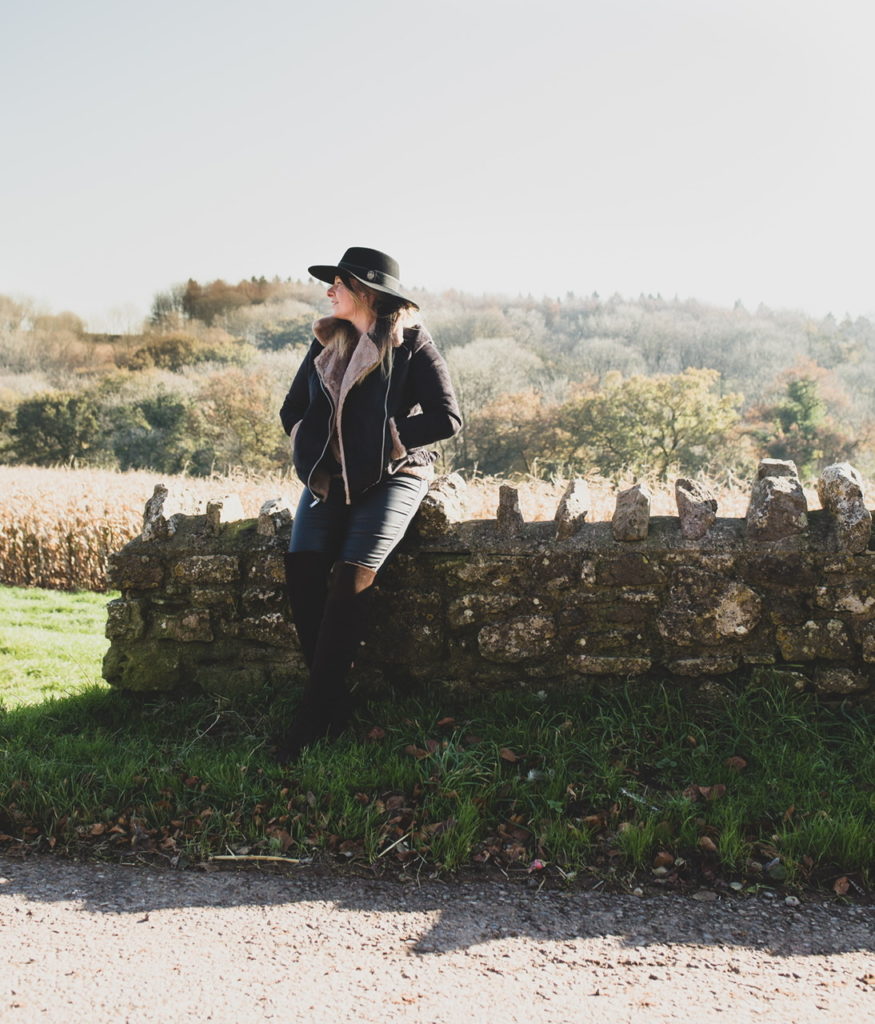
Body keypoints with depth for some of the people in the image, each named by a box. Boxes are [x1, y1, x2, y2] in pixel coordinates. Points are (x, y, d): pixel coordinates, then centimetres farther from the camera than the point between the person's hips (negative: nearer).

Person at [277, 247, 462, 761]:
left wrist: (378, 442, -10)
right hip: (329, 476, 5)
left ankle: (317, 710, -17)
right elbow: (292, 409, 21)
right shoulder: (327, 341, 15)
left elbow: (448, 418, -8)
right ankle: (335, 699, -12)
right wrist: (315, 450, 3)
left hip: (392, 476, -5)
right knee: (302, 565, -20)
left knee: (353, 574, -25)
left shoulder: (412, 343, -2)